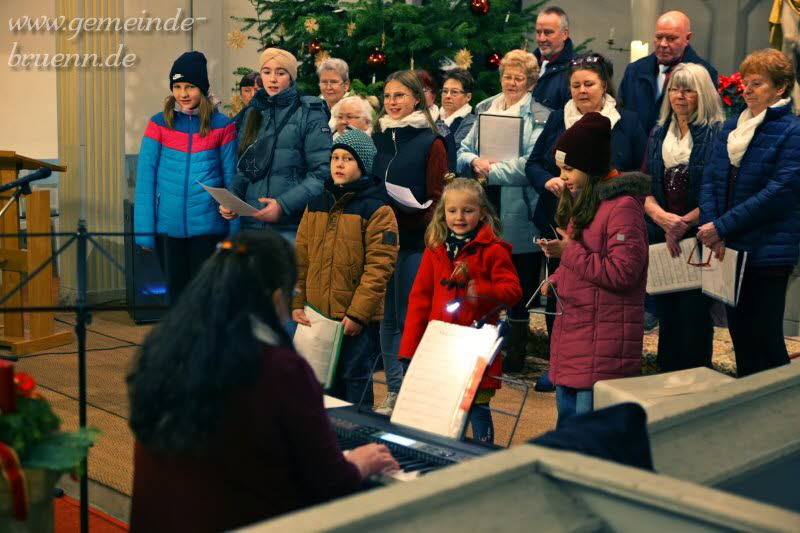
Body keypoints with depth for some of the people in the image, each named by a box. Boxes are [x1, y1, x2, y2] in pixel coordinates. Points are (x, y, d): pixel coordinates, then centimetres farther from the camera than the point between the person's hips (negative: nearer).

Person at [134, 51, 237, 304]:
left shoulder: (222, 126, 1)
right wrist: (144, 230, -4)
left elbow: (231, 178, 3)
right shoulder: (159, 124, 2)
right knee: (176, 293, 12)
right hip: (168, 225, 1)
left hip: (207, 226, -1)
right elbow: (145, 178, 1)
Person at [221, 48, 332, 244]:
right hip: (251, 222, 4)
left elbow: (321, 173, -8)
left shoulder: (309, 113, -1)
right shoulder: (253, 112, 15)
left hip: (292, 227, -4)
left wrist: (284, 205, -18)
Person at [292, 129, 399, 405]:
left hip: (355, 317, -5)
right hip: (317, 312, 5)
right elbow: (301, 258, 11)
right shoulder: (316, 205, 11)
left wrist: (357, 313, -16)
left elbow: (379, 267, -13)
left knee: (354, 376, 2)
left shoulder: (377, 210, -7)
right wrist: (297, 302, 4)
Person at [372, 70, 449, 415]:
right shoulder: (377, 139, 12)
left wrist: (409, 218, -20)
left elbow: (437, 199, -5)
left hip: (415, 241, -5)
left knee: (409, 318, -2)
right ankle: (394, 391, 16)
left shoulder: (430, 142, -1)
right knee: (387, 316, 8)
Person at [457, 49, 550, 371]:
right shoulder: (485, 109, 15)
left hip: (518, 213, -4)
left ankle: (516, 349, 16)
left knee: (520, 284, 3)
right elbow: (463, 151, 12)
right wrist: (475, 162, -10)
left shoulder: (539, 116, -2)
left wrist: (491, 172, -15)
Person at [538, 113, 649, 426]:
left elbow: (622, 273, -19)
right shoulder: (579, 203, 17)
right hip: (571, 335, 10)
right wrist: (557, 281, 7)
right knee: (567, 428, 16)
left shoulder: (623, 206, -14)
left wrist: (569, 252, -15)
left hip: (602, 345, -9)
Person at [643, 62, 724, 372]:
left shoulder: (717, 134, -5)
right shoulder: (659, 134, 13)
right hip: (662, 241, 5)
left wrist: (684, 223, -19)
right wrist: (662, 217, -11)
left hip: (699, 239, -5)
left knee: (694, 316, -3)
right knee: (667, 317, 12)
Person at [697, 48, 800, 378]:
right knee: (739, 333, 13)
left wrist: (722, 227, -18)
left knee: (765, 338, -2)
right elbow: (710, 180, 7)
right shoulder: (732, 127, 12)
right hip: (730, 250, 6)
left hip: (768, 252, -6)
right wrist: (712, 231, -9)